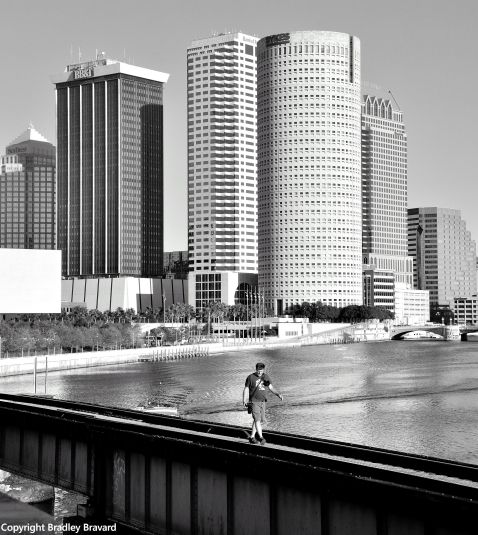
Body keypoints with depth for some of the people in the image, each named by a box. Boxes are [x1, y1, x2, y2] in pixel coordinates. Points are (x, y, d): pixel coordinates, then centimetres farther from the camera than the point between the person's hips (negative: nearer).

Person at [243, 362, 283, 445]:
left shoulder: (266, 377, 6)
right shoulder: (251, 377, -8)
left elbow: (270, 387, 16)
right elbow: (246, 389, -3)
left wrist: (278, 394, 3)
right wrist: (244, 401, -13)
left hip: (262, 401, 6)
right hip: (254, 401, -6)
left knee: (261, 421, 10)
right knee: (257, 419, -16)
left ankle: (252, 437, 23)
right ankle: (261, 438, -23)